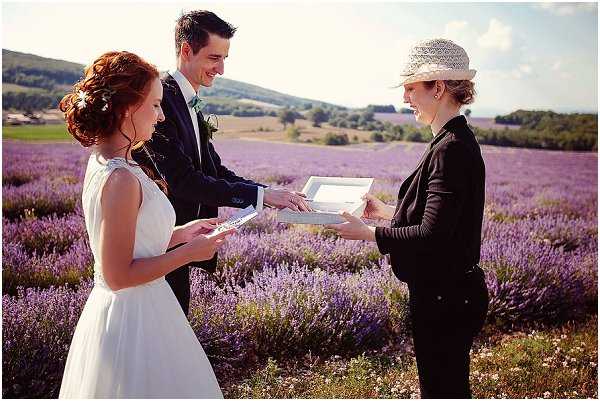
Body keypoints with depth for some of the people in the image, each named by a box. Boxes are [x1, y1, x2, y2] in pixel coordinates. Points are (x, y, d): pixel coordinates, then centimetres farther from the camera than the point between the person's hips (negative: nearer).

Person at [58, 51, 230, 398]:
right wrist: (189, 252, -15)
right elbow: (118, 275, -23)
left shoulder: (102, 163, 3)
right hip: (134, 316, -9)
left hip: (124, 310, 9)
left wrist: (179, 233, 7)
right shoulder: (121, 179, -25)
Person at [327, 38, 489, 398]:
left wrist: (368, 233, -15)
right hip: (448, 291, 10)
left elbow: (433, 236, -25)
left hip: (446, 298, -10)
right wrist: (386, 211, 13)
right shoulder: (456, 141, 8)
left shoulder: (451, 149, -23)